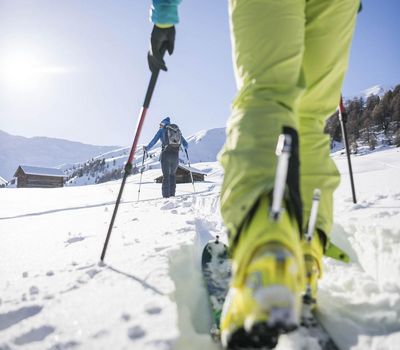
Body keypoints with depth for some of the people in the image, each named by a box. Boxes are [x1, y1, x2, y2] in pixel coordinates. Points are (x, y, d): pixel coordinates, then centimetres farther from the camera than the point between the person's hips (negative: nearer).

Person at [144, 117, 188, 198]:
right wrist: (185, 147, 39)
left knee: (166, 175, 3)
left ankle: (166, 195, -3)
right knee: (172, 174, 20)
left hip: (166, 154, -3)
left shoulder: (162, 130, 7)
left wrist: (147, 148, 16)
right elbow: (186, 144, 16)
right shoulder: (177, 130, 16)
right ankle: (172, 194, 15)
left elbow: (153, 141, 1)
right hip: (176, 155, 3)